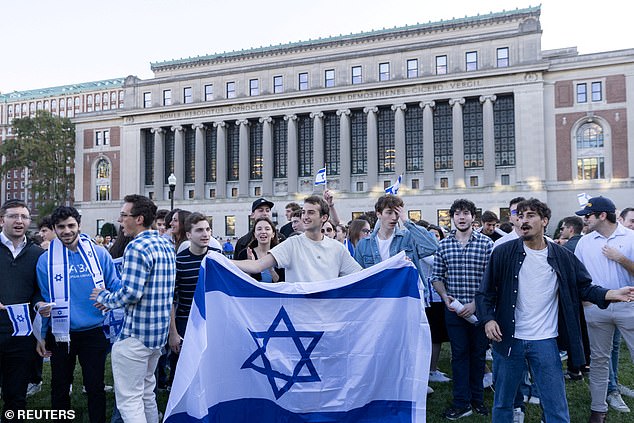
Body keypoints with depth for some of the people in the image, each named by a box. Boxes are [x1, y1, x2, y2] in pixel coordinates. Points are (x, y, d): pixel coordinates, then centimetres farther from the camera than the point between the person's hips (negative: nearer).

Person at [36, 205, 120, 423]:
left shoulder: (99, 253, -4)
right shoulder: (46, 260, -1)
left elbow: (114, 287, 2)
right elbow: (43, 298, 6)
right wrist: (41, 330, 3)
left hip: (94, 332, -1)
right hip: (60, 334, 1)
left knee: (95, 387, 9)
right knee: (60, 388, 16)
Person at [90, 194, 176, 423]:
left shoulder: (137, 247, -18)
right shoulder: (166, 245, 10)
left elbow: (130, 293, -23)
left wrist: (104, 297, -4)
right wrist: (111, 299, 13)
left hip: (135, 334, -9)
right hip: (159, 331, 9)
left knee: (129, 400, -1)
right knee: (146, 392, 23)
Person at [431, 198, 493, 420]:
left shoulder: (486, 243, -3)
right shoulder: (443, 245, 4)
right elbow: (437, 277, 9)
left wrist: (475, 303, -13)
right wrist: (445, 296, -8)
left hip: (479, 309, -1)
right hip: (454, 309, 1)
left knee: (478, 354, 11)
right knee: (459, 354, 6)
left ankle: (477, 399, 27)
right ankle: (461, 403, 14)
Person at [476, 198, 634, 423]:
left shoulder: (562, 257, 0)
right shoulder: (503, 253, -4)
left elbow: (584, 286, 8)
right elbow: (485, 292, -1)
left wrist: (612, 294, -9)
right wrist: (488, 319, -15)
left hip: (545, 342, 1)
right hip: (508, 339, 0)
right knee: (502, 403, 14)